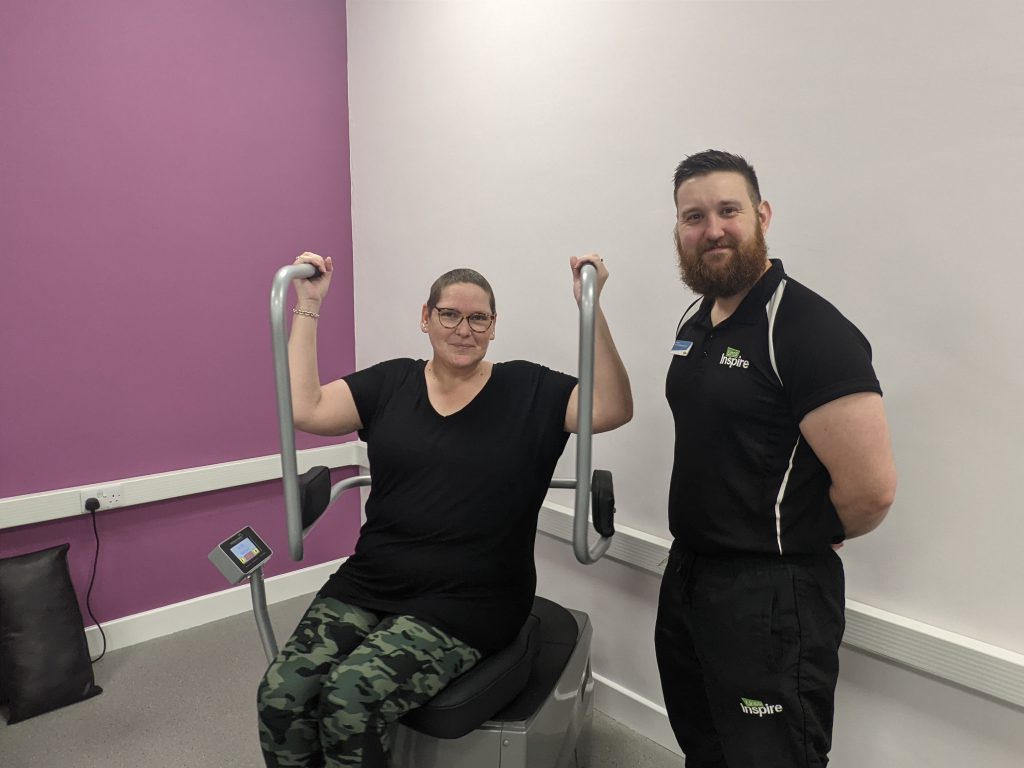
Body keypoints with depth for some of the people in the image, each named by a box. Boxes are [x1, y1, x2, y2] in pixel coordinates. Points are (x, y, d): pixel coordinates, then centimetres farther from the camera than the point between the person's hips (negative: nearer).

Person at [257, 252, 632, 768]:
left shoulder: (528, 390, 2)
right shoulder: (390, 383, 9)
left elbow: (613, 409, -10)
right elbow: (304, 410, 0)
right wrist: (307, 308, 1)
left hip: (465, 602, -3)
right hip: (370, 583, 4)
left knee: (350, 701, -22)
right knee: (281, 694, -16)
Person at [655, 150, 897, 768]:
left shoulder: (808, 327, -20)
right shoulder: (695, 322, 7)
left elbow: (872, 486, -23)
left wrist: (807, 539, -6)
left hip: (771, 595, -8)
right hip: (686, 575, 8)